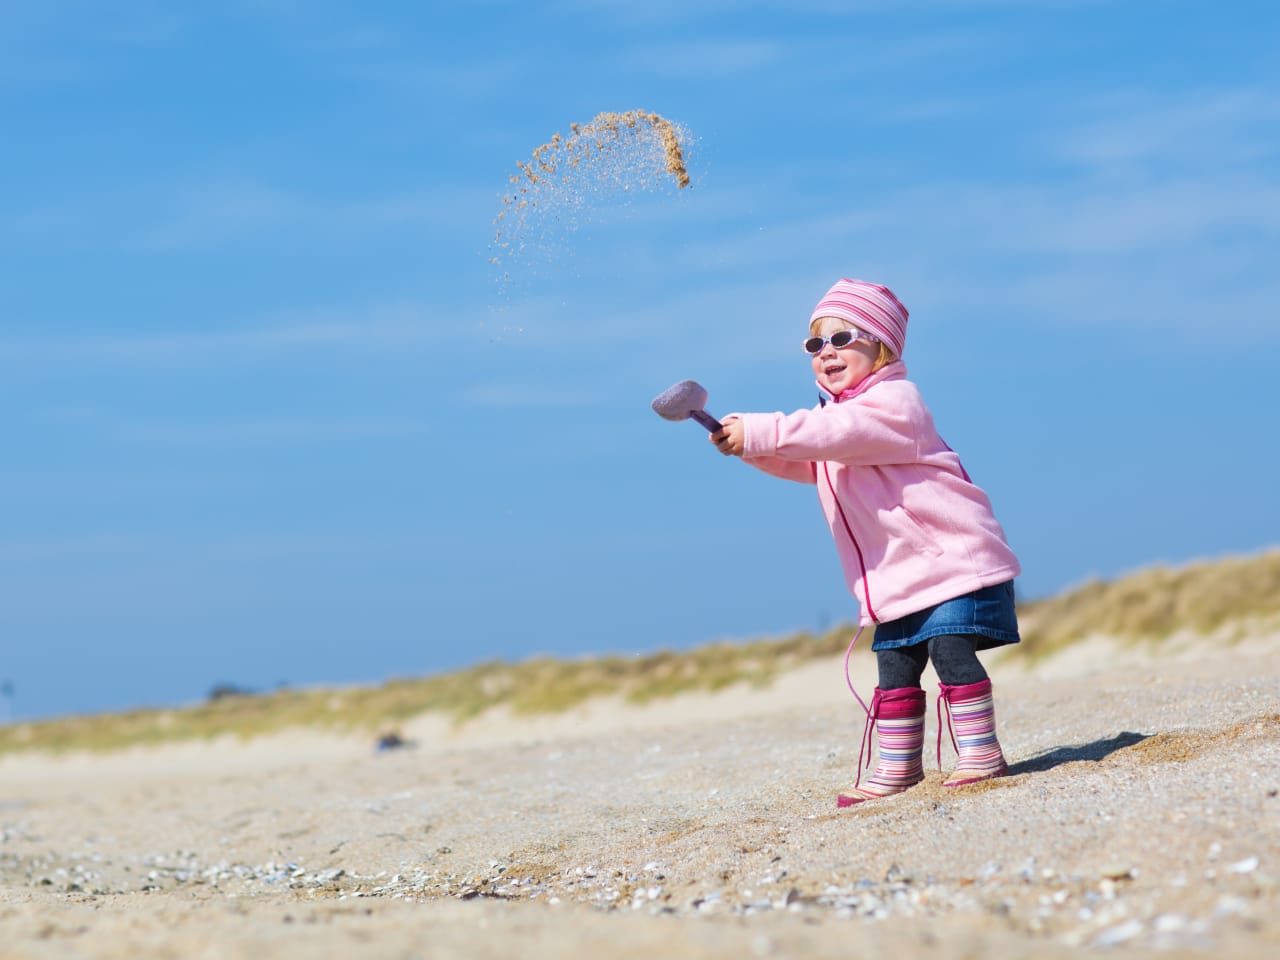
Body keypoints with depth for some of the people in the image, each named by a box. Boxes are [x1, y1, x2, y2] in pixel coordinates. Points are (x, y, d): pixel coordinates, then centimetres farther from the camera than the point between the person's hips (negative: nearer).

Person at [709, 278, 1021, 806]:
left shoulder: (892, 401, -14)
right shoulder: (839, 412, 16)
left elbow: (831, 433, -28)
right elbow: (798, 462, 14)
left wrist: (757, 432, -30)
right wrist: (745, 442, -4)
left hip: (950, 554, -9)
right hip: (897, 573, 9)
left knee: (950, 648, -15)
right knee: (894, 666, 9)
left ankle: (980, 752, -9)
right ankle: (898, 764, 15)